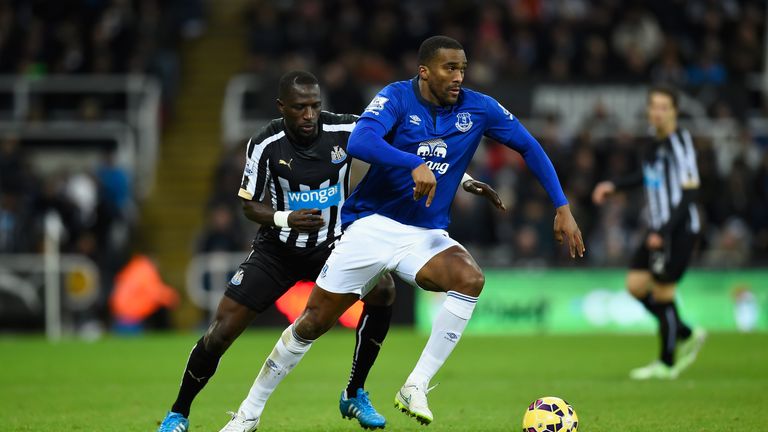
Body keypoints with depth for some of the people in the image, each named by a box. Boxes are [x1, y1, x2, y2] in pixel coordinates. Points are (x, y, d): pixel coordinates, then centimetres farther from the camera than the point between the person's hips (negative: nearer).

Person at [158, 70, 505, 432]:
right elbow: (249, 205, -6)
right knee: (221, 333, -10)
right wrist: (285, 219, -27)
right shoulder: (266, 144, -16)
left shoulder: (346, 130, -17)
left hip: (333, 245, 1)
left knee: (382, 289, -26)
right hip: (277, 251, -1)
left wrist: (463, 177, -19)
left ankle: (354, 395, -7)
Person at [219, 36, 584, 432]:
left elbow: (530, 148, 8)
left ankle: (416, 387, -22)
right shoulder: (397, 98, -12)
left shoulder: (478, 109, -2)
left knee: (470, 279, -29)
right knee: (313, 322, -1)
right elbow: (359, 142, -30)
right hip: (373, 225, -2)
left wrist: (562, 208, 1)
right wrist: (416, 165, -43)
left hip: (426, 235, 3)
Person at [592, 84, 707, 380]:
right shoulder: (653, 144, 8)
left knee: (662, 293, -5)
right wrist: (614, 186, 23)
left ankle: (666, 364, 10)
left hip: (679, 230, -8)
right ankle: (686, 335, 22)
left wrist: (663, 232, -24)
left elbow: (689, 194, -20)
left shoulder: (680, 144, -17)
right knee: (636, 285, 6)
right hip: (658, 229, 8)